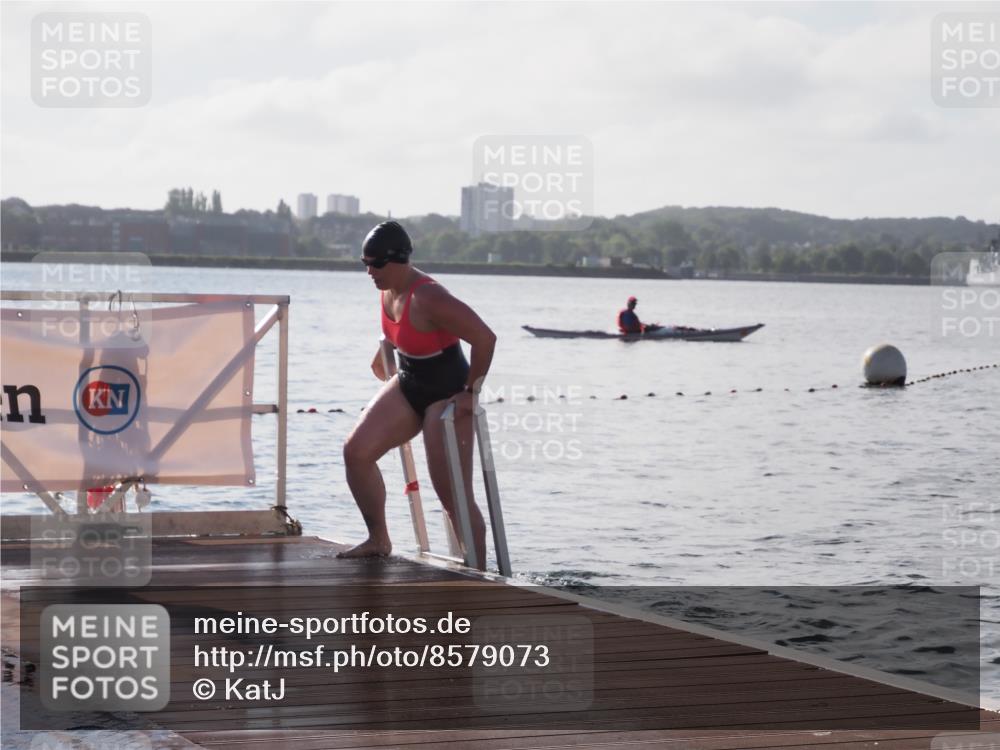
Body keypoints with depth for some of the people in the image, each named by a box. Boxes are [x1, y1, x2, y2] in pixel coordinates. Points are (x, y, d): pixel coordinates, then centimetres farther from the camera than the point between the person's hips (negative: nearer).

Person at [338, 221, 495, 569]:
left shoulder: (428, 298, -29)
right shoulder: (389, 288, -2)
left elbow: (485, 338, -31)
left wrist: (471, 393, -23)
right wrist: (383, 353, 28)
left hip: (446, 396, -9)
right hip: (408, 386, 9)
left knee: (453, 496, -8)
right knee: (356, 450, -3)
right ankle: (378, 540, 11)